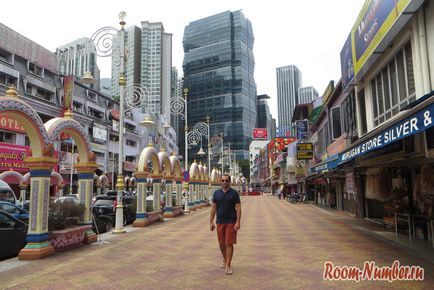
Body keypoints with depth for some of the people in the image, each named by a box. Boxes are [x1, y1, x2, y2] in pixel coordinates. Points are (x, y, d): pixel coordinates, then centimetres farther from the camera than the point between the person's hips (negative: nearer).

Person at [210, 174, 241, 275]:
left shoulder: (234, 193, -4)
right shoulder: (216, 193, 5)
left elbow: (238, 208, -7)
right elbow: (213, 208, 6)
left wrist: (238, 222, -15)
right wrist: (211, 222, 2)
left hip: (231, 222, -3)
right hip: (220, 222, 3)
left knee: (229, 243, -4)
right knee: (221, 243, 12)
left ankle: (228, 266, 3)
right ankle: (224, 260, 35)